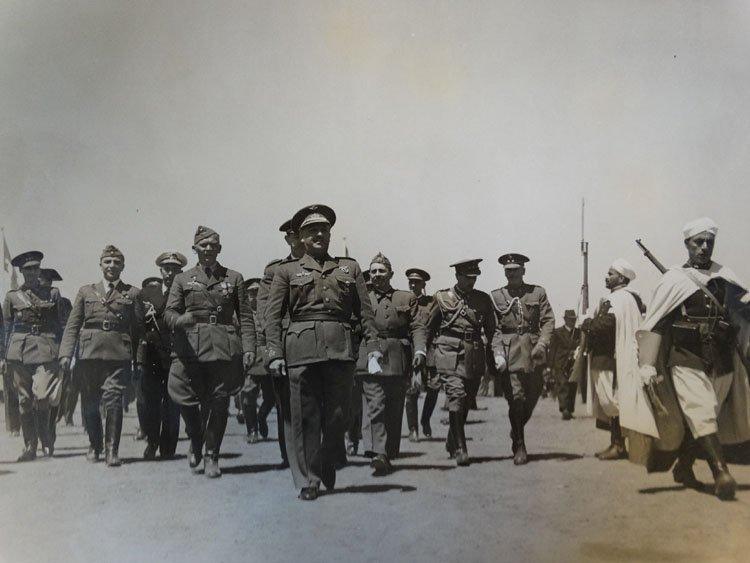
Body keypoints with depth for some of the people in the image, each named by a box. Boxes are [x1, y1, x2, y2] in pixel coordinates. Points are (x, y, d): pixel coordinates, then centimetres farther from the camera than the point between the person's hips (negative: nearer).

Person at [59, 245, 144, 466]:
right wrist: (65, 354, 0)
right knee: (90, 404, 8)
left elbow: (139, 328, 9)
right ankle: (94, 446, 26)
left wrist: (139, 359, 3)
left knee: (113, 400, -14)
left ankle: (112, 450, -8)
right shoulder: (86, 291, 16)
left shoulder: (133, 293, 11)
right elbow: (72, 325, 11)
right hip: (89, 354, 2)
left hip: (119, 355, -2)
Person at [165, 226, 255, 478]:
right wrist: (180, 320, -18)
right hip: (190, 347, 0)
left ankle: (211, 456, 13)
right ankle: (196, 445, 23)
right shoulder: (183, 279, 13)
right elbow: (169, 312, 6)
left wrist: (249, 348, -3)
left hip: (224, 349, 0)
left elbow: (245, 316, 8)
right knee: (185, 400, -5)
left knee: (218, 404, -1)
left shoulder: (234, 278, 13)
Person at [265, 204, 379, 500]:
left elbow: (365, 311, 14)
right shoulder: (287, 270, 12)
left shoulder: (349, 267, 18)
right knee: (305, 417, -1)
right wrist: (274, 352, -6)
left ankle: (328, 465, 28)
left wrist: (372, 346, 3)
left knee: (338, 414, 4)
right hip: (301, 348, -1)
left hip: (340, 348, 2)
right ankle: (308, 480, 8)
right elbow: (273, 315, 5)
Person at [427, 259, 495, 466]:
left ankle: (452, 442, 30)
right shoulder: (443, 298, 3)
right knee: (457, 397, -16)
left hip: (475, 356, 3)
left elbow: (491, 329, 18)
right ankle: (460, 449, -14)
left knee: (466, 402, 9)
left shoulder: (483, 299, 10)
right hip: (450, 354, -3)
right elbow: (429, 327, 13)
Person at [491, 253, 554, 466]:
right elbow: (494, 328, 1)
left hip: (533, 352, 2)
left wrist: (542, 344, -11)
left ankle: (517, 430, 36)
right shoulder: (496, 296, 5)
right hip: (510, 352, -2)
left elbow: (548, 320, 4)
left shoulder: (537, 292, 7)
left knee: (532, 397, 9)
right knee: (516, 398, -7)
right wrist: (498, 353, -12)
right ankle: (519, 446, 3)